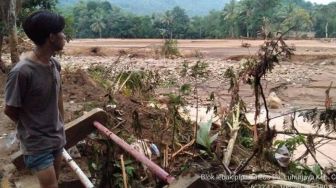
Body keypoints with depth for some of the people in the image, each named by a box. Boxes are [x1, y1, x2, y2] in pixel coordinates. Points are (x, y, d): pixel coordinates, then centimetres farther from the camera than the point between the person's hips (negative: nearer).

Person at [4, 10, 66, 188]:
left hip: (57, 138, 7)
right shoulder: (22, 71, -25)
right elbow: (10, 110, -14)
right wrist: (32, 127, 2)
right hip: (37, 144, -7)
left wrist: (60, 125, 13)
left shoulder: (55, 64, -3)